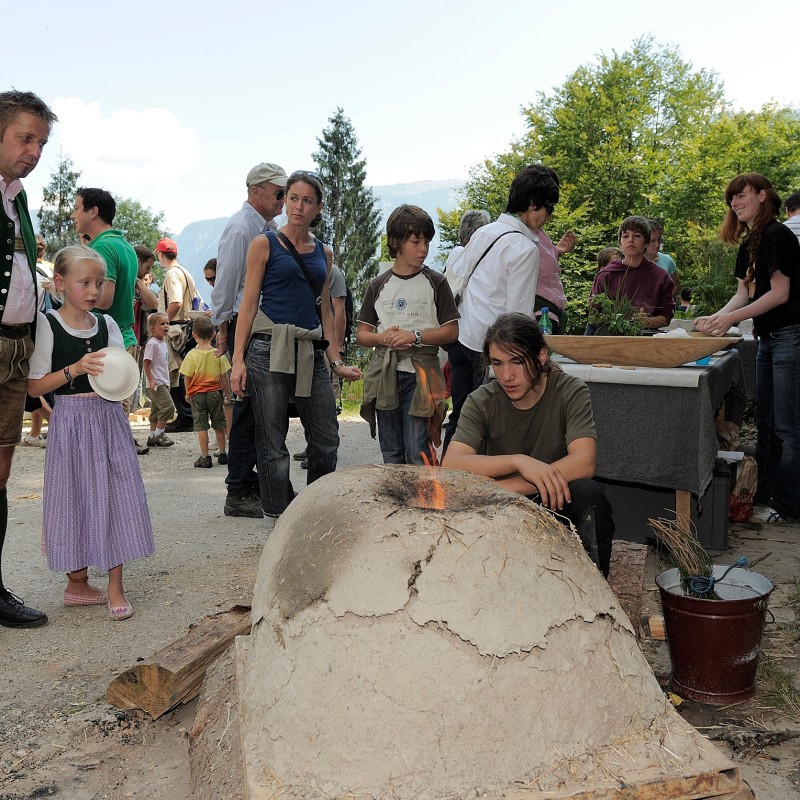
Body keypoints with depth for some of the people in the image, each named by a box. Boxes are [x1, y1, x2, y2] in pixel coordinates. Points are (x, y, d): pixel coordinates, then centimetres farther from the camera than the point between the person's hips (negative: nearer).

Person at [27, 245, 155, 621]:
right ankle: (77, 583, 20)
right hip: (71, 421, -3)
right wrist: (76, 369, -18)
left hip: (109, 418, 4)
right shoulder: (47, 325, -4)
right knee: (76, 498, 3)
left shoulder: (107, 324, 8)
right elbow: (35, 386, -7)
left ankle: (115, 585, 9)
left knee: (116, 495, 0)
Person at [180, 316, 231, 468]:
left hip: (197, 394, -2)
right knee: (219, 424, 14)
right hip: (215, 393, 2)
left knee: (201, 426, 3)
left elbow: (187, 377, -7)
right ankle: (222, 454, 22)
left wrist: (188, 393, 8)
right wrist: (227, 392, 10)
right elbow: (224, 376, -2)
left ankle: (205, 457, 3)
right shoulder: (218, 354, -6)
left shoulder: (192, 355, -11)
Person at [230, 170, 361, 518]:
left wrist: (336, 362, 13)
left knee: (326, 441, 5)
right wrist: (238, 359, -9)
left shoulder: (323, 252, 15)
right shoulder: (265, 244, 2)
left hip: (311, 352, 5)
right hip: (270, 349, -4)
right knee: (273, 444, 1)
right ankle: (280, 518, 14)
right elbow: (248, 305, -1)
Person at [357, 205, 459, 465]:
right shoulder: (379, 286, 9)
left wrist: (415, 336, -14)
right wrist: (381, 338, -12)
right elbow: (361, 334, 10)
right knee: (391, 457, 11)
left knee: (418, 455, -8)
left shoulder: (435, 282, 2)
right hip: (384, 374, 3)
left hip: (420, 375, -3)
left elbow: (451, 331, -1)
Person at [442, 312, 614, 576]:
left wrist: (500, 489, -28)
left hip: (555, 505, 0)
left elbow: (584, 463, -24)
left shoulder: (570, 391, -10)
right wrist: (518, 461, -35)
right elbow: (450, 466, -21)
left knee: (587, 493, -31)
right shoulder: (481, 402, -7)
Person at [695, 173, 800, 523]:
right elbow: (743, 294, 12)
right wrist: (715, 318, -4)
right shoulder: (749, 244, 15)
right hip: (768, 338, 10)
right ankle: (765, 495, 23)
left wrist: (731, 318, -21)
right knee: (766, 423, 13)